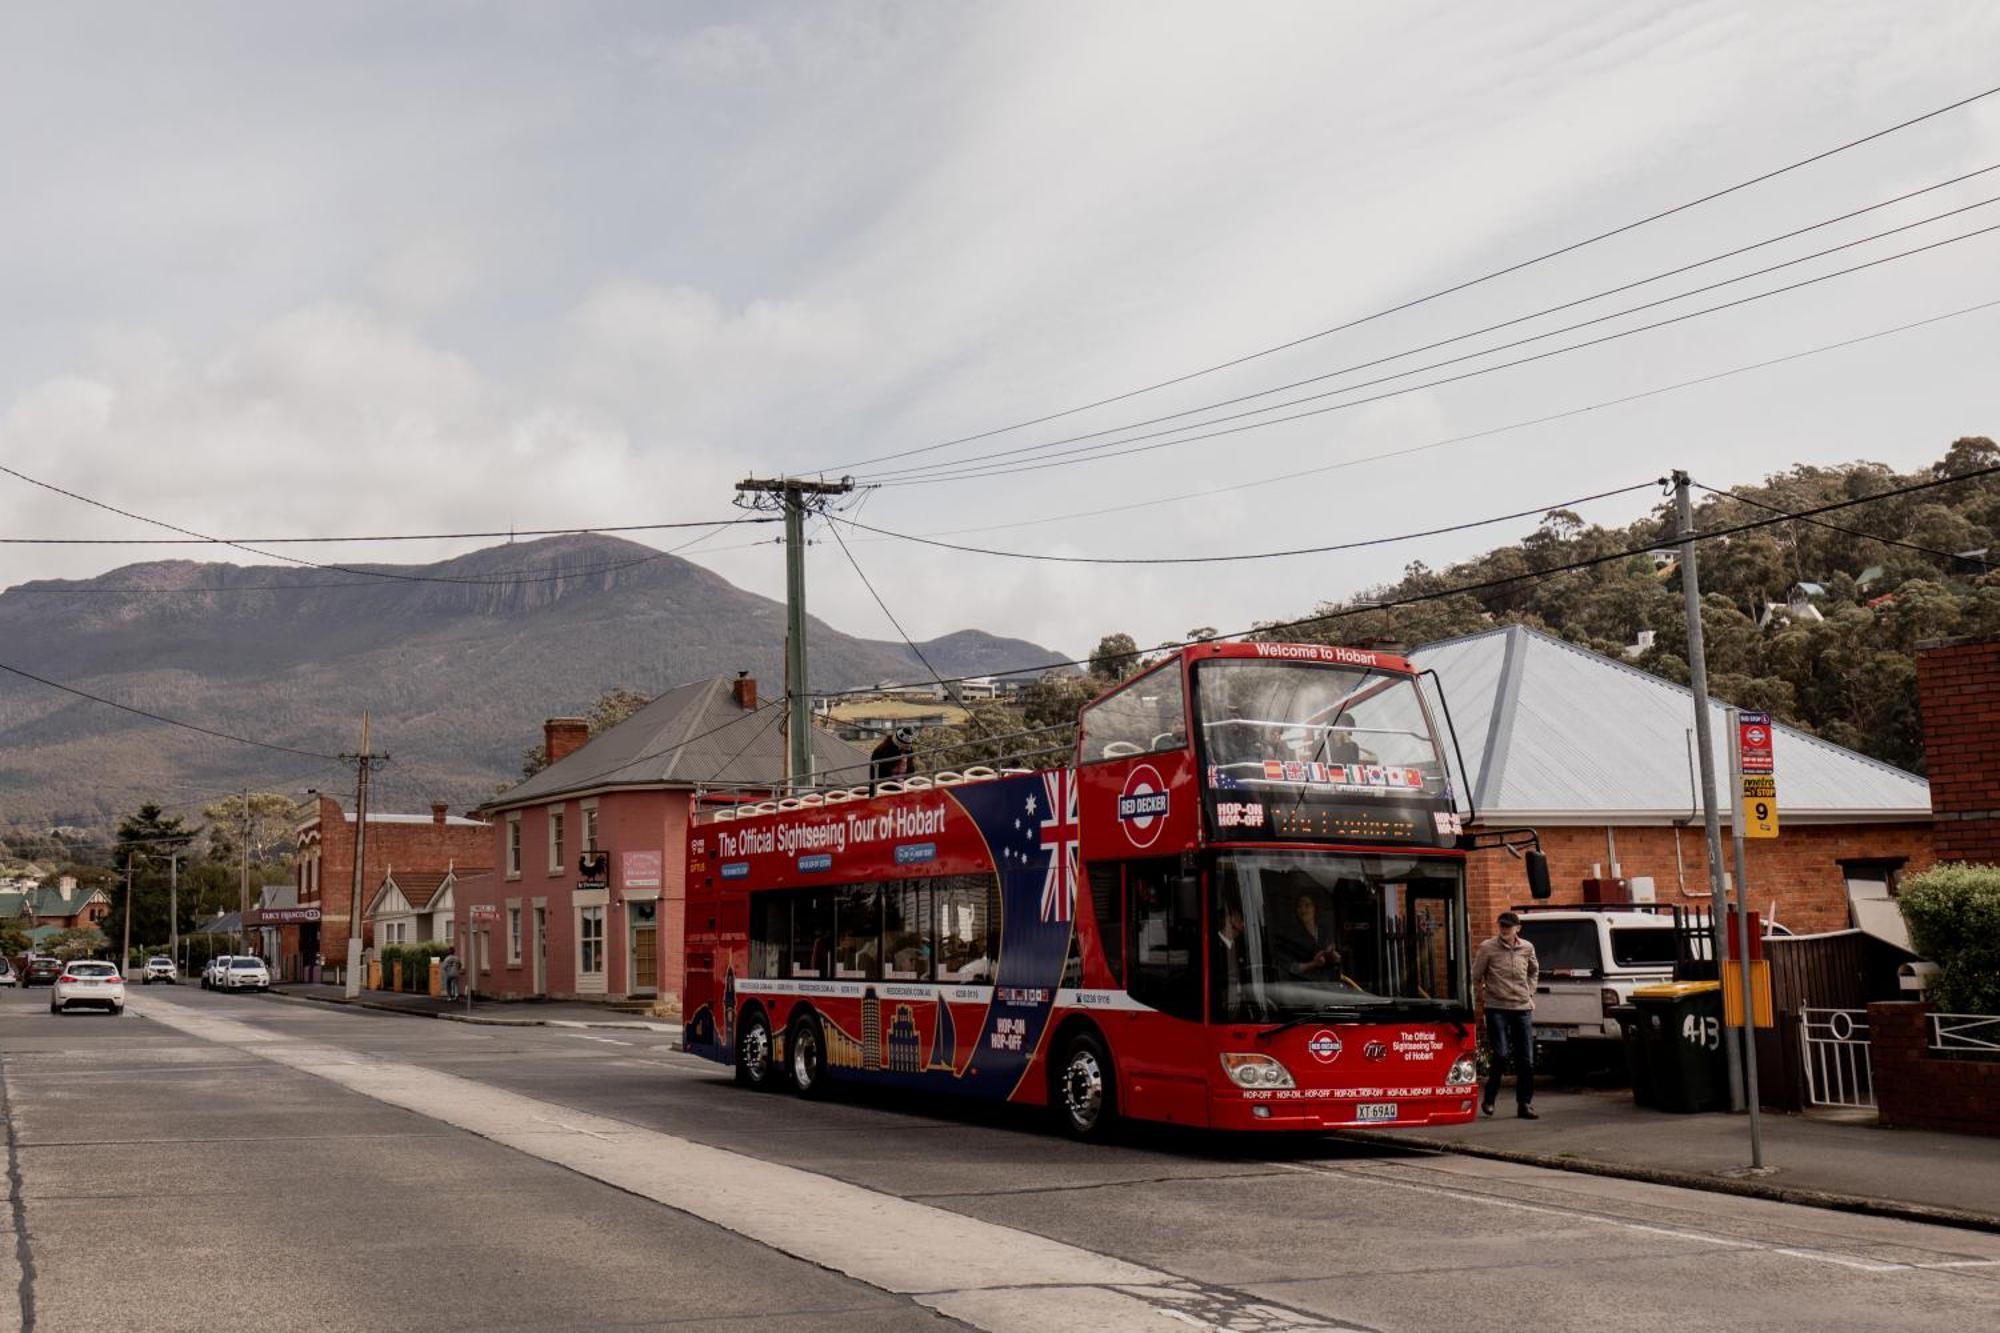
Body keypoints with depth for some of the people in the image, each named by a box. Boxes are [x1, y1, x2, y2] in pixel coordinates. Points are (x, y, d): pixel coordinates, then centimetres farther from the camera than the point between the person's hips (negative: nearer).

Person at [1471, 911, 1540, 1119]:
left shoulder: (1527, 948, 5)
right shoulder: (1488, 948, -6)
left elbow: (1534, 971, 25)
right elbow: (1476, 976, 3)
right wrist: (1482, 996, 6)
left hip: (1522, 1008, 4)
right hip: (1497, 1009, -4)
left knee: (1526, 1060, 4)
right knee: (1501, 1055, -11)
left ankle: (1525, 1104, 14)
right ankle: (1489, 1098, 8)